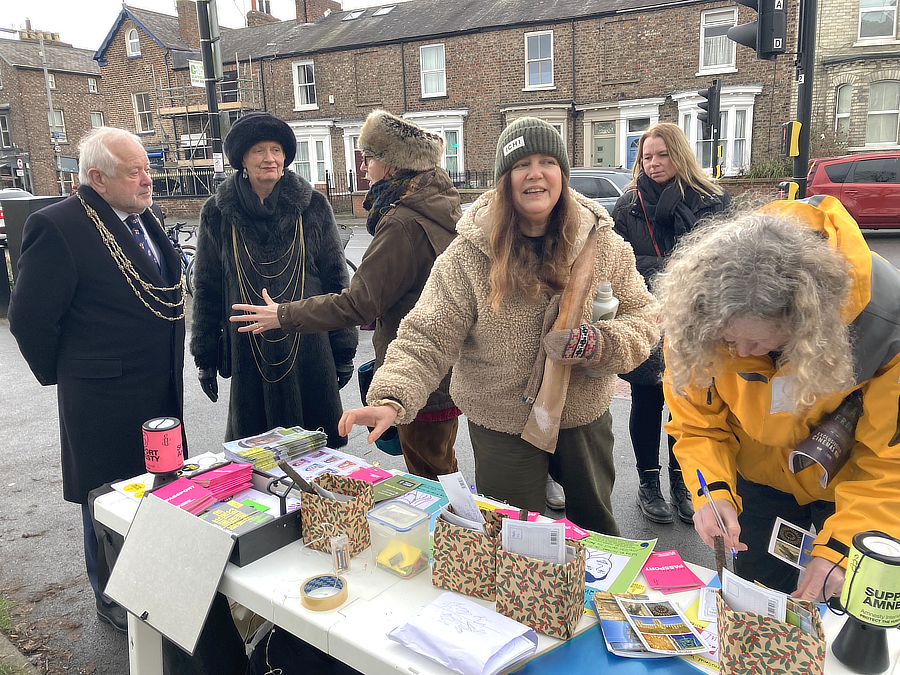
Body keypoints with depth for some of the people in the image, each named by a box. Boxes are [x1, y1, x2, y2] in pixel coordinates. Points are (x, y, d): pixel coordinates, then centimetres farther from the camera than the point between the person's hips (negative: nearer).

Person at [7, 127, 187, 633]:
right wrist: (63, 375, -4)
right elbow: (29, 319, -15)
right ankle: (114, 600, 32)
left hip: (163, 390, 7)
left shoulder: (149, 215, 6)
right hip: (105, 397, -7)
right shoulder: (57, 227, -19)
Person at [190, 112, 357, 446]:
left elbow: (336, 279, 3)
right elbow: (206, 289, 8)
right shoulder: (218, 214, 1)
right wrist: (205, 356, 9)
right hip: (249, 353, 1)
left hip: (310, 352, 0)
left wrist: (344, 349, 3)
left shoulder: (312, 206, 0)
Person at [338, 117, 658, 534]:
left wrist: (599, 344, -20)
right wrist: (392, 399, -34)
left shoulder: (602, 244, -7)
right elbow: (427, 338, -18)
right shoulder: (469, 254, -15)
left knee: (596, 523, 26)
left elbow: (642, 316, 1)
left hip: (585, 419, 3)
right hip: (502, 428, -2)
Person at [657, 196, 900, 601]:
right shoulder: (695, 315, -30)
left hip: (854, 479, -1)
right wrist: (713, 491, -32)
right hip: (761, 479, 1)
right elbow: (697, 423, -15)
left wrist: (839, 547, -30)